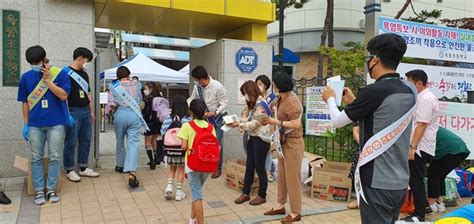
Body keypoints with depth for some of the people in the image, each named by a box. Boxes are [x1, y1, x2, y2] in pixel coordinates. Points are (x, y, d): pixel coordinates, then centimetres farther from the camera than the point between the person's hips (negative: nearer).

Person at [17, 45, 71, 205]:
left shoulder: (60, 74, -3)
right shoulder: (26, 77, 5)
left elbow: (63, 95, -12)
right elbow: (25, 102, 9)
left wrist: (47, 79, -15)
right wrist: (26, 124, 6)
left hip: (56, 123, -2)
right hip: (35, 124, 2)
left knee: (54, 158, 3)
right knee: (36, 158, 6)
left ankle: (51, 189, 14)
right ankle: (39, 191, 15)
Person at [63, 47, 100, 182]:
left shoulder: (84, 74, 16)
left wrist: (92, 111, 18)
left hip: (86, 111, 8)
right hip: (73, 112, -8)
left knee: (85, 140, 11)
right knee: (71, 142, 1)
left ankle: (83, 168, 21)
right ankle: (70, 170, 12)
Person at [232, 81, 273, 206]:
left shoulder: (261, 104, -16)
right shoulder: (255, 104, 15)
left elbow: (255, 123, -19)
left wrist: (240, 124, -12)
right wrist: (239, 120, 1)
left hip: (261, 139, -9)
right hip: (252, 138, 9)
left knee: (259, 167, 1)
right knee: (249, 167, 11)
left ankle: (262, 196, 14)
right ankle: (246, 193, 19)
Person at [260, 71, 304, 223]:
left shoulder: (291, 101, -21)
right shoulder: (282, 99, 6)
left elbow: (296, 124, -25)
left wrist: (275, 122, -24)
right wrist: (270, 121, -2)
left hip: (293, 143, -9)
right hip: (284, 141, 9)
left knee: (292, 178, 2)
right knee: (282, 175, 17)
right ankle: (280, 206, 32)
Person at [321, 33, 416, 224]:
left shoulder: (374, 91, -19)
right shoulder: (410, 91, 4)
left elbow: (337, 122, -7)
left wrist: (330, 99, 11)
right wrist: (353, 102, 23)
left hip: (378, 183, -7)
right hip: (400, 182, 8)